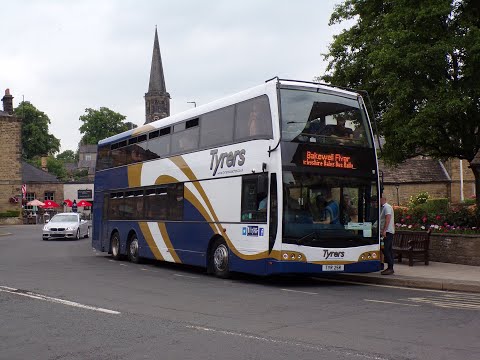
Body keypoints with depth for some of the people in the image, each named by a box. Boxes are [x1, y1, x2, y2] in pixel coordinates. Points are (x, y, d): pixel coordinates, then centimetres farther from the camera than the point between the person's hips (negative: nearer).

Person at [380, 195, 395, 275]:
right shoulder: (383, 207, 20)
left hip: (387, 232, -10)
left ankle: (390, 268, -13)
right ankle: (390, 268, 13)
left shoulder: (387, 207, -10)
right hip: (388, 232, 10)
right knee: (389, 250, 10)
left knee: (385, 250, -13)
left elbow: (388, 219, -21)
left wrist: (384, 230, -26)